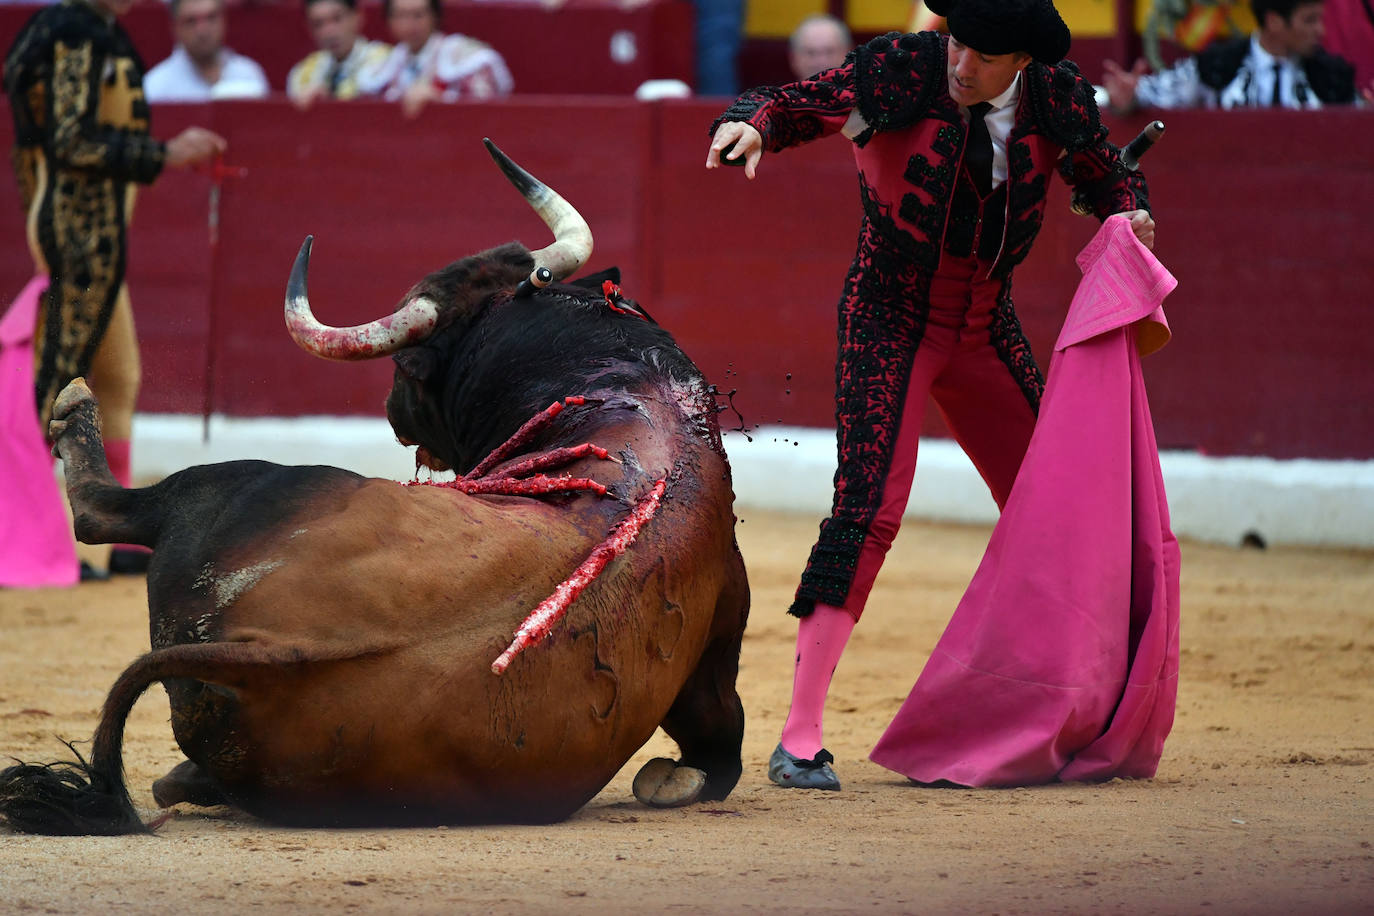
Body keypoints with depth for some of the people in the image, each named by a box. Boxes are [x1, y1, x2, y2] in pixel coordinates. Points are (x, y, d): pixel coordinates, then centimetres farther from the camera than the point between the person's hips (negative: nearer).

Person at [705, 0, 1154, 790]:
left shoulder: (1058, 101, -5)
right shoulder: (899, 72, -17)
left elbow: (1106, 171, 14)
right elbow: (794, 106, -11)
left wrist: (1130, 213, -8)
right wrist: (749, 126, -34)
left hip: (986, 328, 5)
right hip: (890, 317, -5)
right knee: (869, 510, -19)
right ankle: (801, 742, -17)